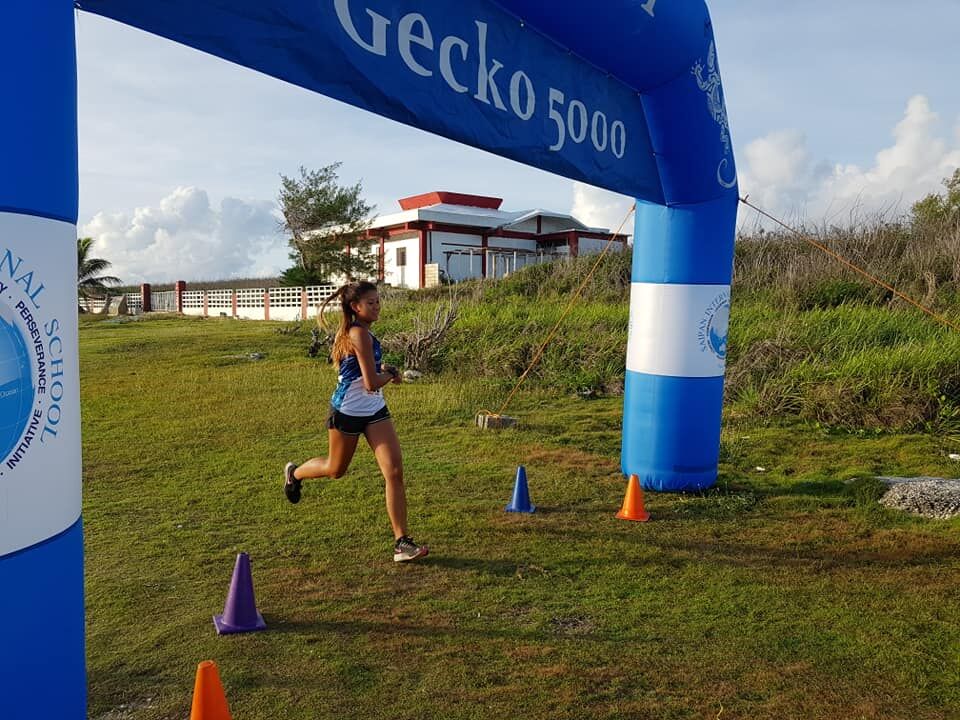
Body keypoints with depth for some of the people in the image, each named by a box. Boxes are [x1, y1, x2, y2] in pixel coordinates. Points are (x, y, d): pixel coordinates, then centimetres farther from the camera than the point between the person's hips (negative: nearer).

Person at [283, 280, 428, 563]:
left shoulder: (352, 331, 5)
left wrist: (383, 370, 6)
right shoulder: (359, 333, -22)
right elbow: (371, 384, -27)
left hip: (374, 410, 7)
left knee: (395, 472, -5)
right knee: (336, 469, 18)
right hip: (347, 411, -7)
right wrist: (390, 374, -7)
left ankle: (402, 542, -1)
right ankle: (295, 473, 51)